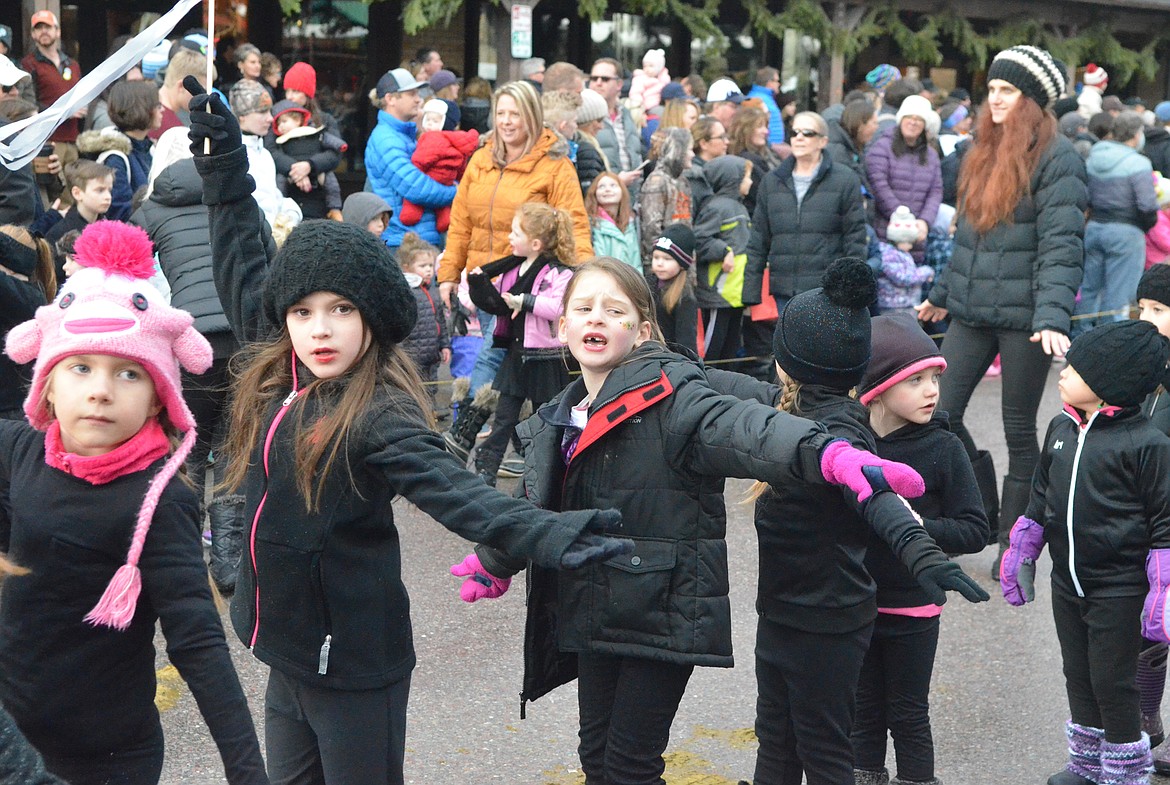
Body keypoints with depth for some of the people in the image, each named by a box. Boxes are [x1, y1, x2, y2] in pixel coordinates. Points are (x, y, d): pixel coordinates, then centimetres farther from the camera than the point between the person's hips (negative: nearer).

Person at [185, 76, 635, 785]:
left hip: (355, 669, -7)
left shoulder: (379, 415, -21)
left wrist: (546, 535, -52)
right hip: (288, 646, 7)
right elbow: (245, 269, 14)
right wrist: (224, 164, 17)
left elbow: (450, 488, -35)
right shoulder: (276, 374, 0)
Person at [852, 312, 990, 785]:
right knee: (864, 709, 17)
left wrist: (920, 527, -25)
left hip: (912, 608, -2)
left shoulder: (943, 448, -11)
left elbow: (975, 531, -11)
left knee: (908, 714, 10)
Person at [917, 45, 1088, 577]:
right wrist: (943, 293, 26)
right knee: (941, 415, 2)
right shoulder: (982, 152, 12)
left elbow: (1061, 246, -17)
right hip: (971, 311, 7)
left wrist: (1052, 317, -27)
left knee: (1019, 429, 4)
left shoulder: (1056, 158, -10)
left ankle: (1012, 541, 16)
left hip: (1023, 316, -6)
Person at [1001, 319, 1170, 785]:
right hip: (1067, 583, 7)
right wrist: (1021, 554, 18)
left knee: (1113, 680, 3)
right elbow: (1040, 499, 17)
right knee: (1078, 675, 17)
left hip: (1118, 589, -6)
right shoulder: (1061, 428, 5)